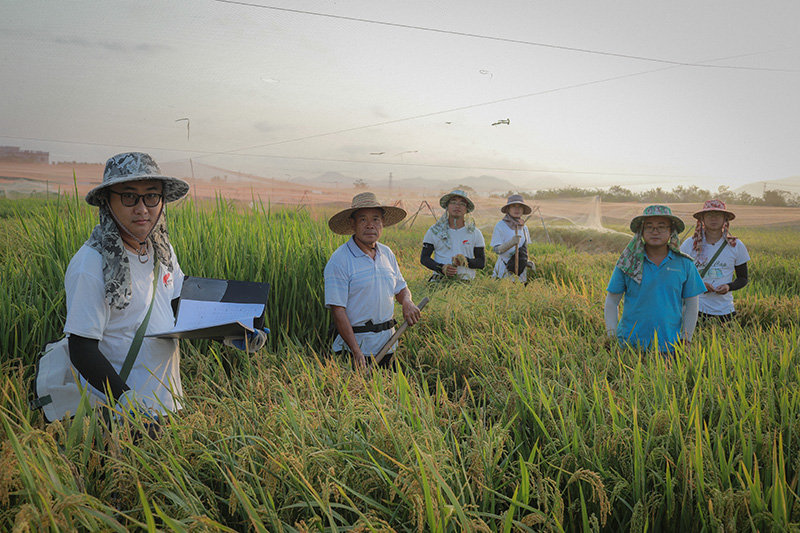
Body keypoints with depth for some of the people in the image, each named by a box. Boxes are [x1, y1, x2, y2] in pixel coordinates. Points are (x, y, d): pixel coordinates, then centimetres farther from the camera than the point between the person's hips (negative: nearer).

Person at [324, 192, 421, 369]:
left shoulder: (386, 253, 7)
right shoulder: (339, 260, -13)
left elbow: (401, 288, 17)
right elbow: (338, 310, -17)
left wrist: (407, 302, -8)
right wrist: (357, 352, -22)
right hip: (356, 343, -6)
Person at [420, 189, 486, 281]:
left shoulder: (475, 233, 12)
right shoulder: (434, 231, 10)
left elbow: (482, 263, 12)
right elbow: (424, 258, 9)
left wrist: (466, 261, -10)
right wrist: (441, 268, -10)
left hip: (466, 282, 1)